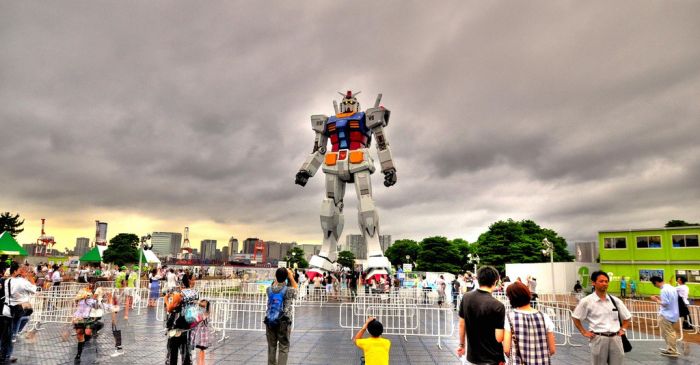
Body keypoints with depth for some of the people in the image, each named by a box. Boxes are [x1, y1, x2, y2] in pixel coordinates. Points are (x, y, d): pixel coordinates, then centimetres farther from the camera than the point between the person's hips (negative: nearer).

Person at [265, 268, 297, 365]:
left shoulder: (269, 289, -3)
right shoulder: (289, 291, -11)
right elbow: (295, 288, 12)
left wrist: (278, 277, 19)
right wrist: (291, 276, 16)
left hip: (270, 322, 4)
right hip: (284, 322, -3)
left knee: (271, 347, 13)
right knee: (284, 348, 3)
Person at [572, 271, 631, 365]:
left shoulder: (615, 300, 5)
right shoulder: (587, 301, -7)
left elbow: (627, 317, 20)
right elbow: (575, 318, 0)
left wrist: (623, 329, 8)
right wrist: (584, 332, -3)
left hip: (615, 338, 4)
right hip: (598, 339, -4)